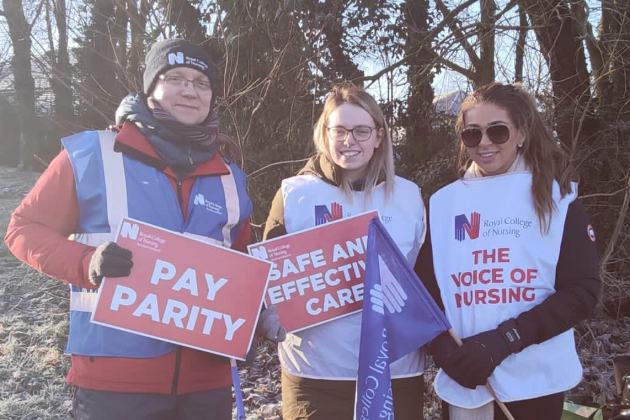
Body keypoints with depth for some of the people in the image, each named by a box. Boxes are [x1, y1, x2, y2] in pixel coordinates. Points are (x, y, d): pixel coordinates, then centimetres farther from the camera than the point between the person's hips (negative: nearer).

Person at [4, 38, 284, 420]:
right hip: (113, 377, -4)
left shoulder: (230, 180, 8)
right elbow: (26, 228, 1)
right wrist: (87, 265, -17)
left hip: (207, 378, 4)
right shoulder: (91, 154, -5)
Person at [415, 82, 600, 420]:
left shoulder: (557, 196, 0)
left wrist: (504, 339, -16)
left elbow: (583, 289, -5)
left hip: (536, 380, -1)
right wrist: (444, 347, -14)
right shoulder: (444, 202, 3)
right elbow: (425, 288, 4)